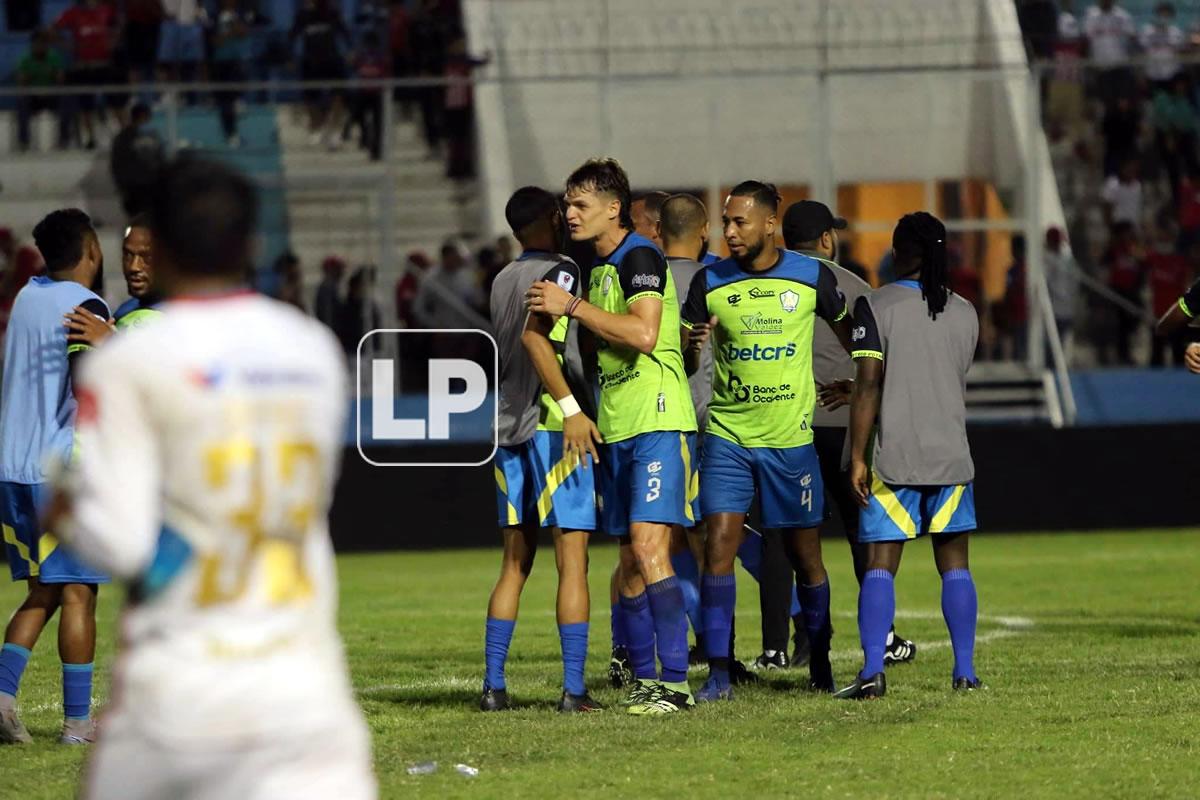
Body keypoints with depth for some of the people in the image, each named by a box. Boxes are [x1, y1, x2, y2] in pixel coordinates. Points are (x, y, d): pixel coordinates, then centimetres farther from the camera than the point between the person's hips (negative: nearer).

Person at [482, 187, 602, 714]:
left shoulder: (502, 279, 16)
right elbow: (534, 336, -21)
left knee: (515, 563, 12)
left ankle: (494, 685, 8)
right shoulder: (560, 272, -7)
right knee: (572, 561, -5)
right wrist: (570, 407, -24)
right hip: (552, 426, -7)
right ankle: (573, 690, -8)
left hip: (507, 428, 7)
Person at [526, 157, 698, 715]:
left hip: (657, 423, -9)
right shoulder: (599, 267, 18)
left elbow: (642, 334, -24)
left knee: (648, 547, -17)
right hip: (616, 431, 9)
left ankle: (676, 683, -17)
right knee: (630, 561, 8)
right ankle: (645, 679, 12)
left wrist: (573, 307, -18)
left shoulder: (640, 257, -10)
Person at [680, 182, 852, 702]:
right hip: (727, 435, 0)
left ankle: (820, 663, 23)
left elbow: (847, 330, 17)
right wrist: (693, 346, -18)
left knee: (804, 554, 5)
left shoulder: (812, 277, -1)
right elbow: (684, 364, 3)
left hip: (791, 438, 0)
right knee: (718, 546, -11)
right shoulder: (710, 283, 0)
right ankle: (718, 673, -9)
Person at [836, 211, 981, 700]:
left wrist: (857, 457, -7)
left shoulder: (875, 306, -6)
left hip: (894, 458, -3)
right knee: (954, 564, 9)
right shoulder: (965, 313, 8)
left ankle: (872, 671, -13)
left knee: (881, 564, -3)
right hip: (951, 456, 3)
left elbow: (869, 387, -11)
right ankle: (965, 672, 6)